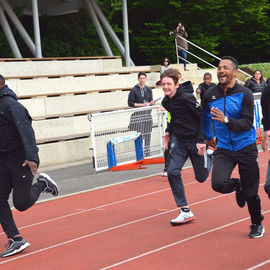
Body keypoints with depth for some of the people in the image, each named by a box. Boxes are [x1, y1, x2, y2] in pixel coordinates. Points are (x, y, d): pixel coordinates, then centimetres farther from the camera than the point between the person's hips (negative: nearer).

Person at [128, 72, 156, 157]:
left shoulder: (148, 89, 10)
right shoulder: (134, 90, -4)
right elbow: (130, 103, -6)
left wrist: (152, 103, -6)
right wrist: (141, 104, -14)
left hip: (147, 114, 5)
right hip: (138, 115, -5)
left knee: (147, 135, 7)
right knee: (140, 135, -9)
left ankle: (147, 153, 15)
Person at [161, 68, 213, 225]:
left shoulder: (186, 98, -21)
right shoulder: (167, 102, 3)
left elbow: (204, 117, -17)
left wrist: (201, 140, -20)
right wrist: (169, 132, 7)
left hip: (195, 141, -6)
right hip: (178, 140, 6)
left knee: (201, 177, 5)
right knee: (172, 172, -11)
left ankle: (211, 157, 40)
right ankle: (186, 212, -3)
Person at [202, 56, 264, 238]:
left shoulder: (245, 94, -10)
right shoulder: (210, 96, 0)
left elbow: (247, 124, -17)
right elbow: (205, 116, 21)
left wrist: (226, 120, -32)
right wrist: (208, 136, 32)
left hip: (246, 148, -2)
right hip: (223, 148, 2)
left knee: (251, 192, 3)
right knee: (219, 184, -20)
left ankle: (257, 224, 31)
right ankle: (237, 186, 18)